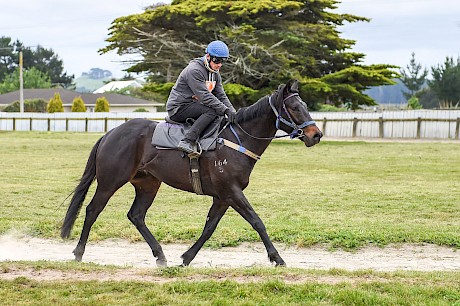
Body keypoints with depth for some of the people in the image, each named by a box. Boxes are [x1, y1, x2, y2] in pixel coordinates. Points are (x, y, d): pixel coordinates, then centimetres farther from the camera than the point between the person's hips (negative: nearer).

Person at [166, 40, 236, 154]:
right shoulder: (194, 70, -19)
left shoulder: (215, 74, 11)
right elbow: (204, 96, -26)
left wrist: (232, 111, -7)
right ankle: (187, 141, -36)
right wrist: (225, 110, -30)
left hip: (192, 105, 10)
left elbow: (221, 96, 10)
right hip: (178, 108, -10)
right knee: (212, 111, -28)